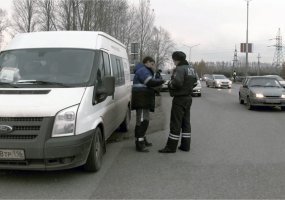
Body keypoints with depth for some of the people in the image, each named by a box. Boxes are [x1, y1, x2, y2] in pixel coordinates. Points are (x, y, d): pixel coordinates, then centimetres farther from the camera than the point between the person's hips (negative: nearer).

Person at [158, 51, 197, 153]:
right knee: (186, 122, 12)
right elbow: (194, 83, 18)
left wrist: (170, 83, -12)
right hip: (188, 98, 9)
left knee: (175, 123, -5)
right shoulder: (191, 69, 13)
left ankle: (171, 146, 0)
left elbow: (177, 82, -30)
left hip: (179, 99, -9)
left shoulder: (180, 69, -17)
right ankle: (185, 145, 17)